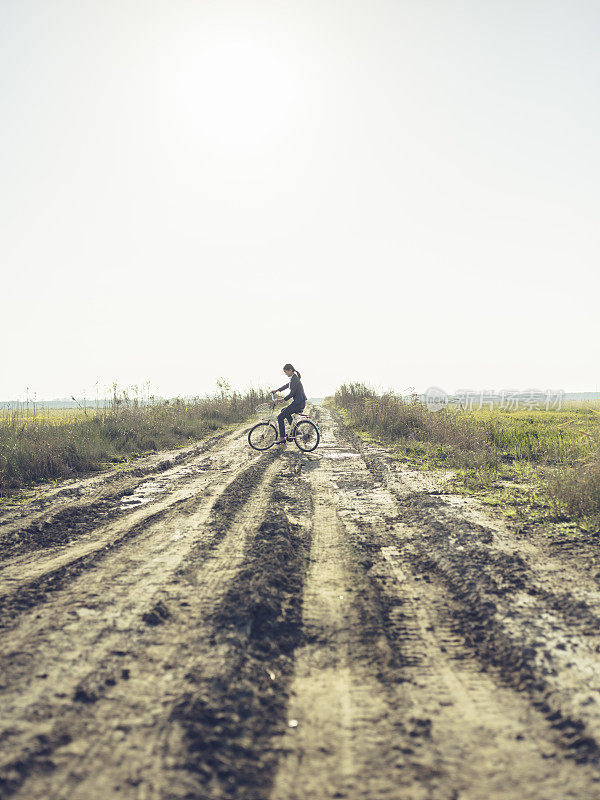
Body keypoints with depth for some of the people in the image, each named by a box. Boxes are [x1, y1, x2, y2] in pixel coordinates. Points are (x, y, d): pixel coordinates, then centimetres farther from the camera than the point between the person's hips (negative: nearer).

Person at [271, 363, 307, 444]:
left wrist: (283, 399, -13)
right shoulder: (294, 378, 15)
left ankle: (282, 438, -4)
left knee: (280, 417, -7)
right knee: (285, 411, 29)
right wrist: (276, 390, 35)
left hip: (298, 403, -10)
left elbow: (292, 393, -19)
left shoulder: (294, 379, -16)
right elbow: (287, 385, 31)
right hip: (300, 402, 10)